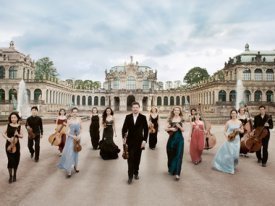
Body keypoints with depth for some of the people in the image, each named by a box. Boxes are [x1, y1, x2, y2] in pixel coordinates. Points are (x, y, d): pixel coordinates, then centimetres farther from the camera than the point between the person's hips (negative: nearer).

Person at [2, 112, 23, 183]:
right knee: (10, 160, -7)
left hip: (16, 145, 1)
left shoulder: (19, 126, -1)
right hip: (9, 144, -1)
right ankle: (10, 176, 12)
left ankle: (14, 175, 26)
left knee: (16, 160, 5)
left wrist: (18, 135, -17)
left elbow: (22, 136, 3)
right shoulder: (8, 125, -3)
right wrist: (8, 138, -14)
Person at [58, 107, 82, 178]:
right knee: (69, 153, -9)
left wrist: (79, 135, -6)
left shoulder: (79, 119, 0)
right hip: (70, 138, -4)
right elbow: (66, 131, -10)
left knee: (76, 152, 17)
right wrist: (73, 136, -19)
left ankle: (75, 166, 34)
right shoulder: (69, 120, -10)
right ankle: (69, 170, -3)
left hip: (77, 138, 4)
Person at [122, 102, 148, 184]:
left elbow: (146, 129, -3)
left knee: (137, 158, 10)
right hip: (130, 141, 0)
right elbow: (124, 128, 5)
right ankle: (130, 175, 4)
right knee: (130, 158, -2)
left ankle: (136, 173, 27)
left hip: (139, 141, 0)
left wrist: (144, 140, -8)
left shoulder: (143, 117, -3)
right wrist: (124, 137, -7)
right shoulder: (128, 117, 2)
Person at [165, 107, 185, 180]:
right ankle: (171, 170, 33)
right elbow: (166, 128, 5)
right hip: (172, 138, 2)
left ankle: (177, 173, -5)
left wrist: (179, 126, -18)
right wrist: (170, 128, -13)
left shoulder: (182, 119, 1)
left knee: (178, 155, -6)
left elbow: (183, 130, 0)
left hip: (179, 139, -2)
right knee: (171, 155, 11)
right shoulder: (170, 119, 4)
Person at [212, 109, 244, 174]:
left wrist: (239, 130, -10)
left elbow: (242, 131, 11)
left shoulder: (239, 122, 0)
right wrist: (227, 137, -17)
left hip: (236, 140, 3)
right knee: (230, 154, -3)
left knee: (236, 154, 7)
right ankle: (230, 169, 11)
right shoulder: (228, 122, -7)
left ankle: (233, 166, 32)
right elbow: (225, 131, -2)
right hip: (230, 140, -3)